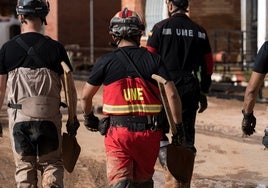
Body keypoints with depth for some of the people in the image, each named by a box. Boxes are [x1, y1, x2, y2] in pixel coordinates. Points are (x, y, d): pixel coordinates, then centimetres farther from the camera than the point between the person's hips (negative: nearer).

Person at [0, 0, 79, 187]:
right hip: (49, 116, 0)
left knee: (24, 167, 11)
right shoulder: (55, 48, -2)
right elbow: (70, 88, -1)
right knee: (52, 164, 12)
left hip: (19, 116, 1)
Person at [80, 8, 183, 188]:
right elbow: (172, 94, -6)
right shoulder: (153, 59, 2)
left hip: (118, 132, -2)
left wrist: (89, 117, 28)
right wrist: (178, 126, 3)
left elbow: (86, 96, 9)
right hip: (149, 132, 2)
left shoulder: (106, 61, 0)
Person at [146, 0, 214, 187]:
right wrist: (204, 93, 18)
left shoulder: (160, 28, -4)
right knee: (186, 138, 9)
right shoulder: (200, 31, 8)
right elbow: (208, 65, 10)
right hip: (191, 90, 3)